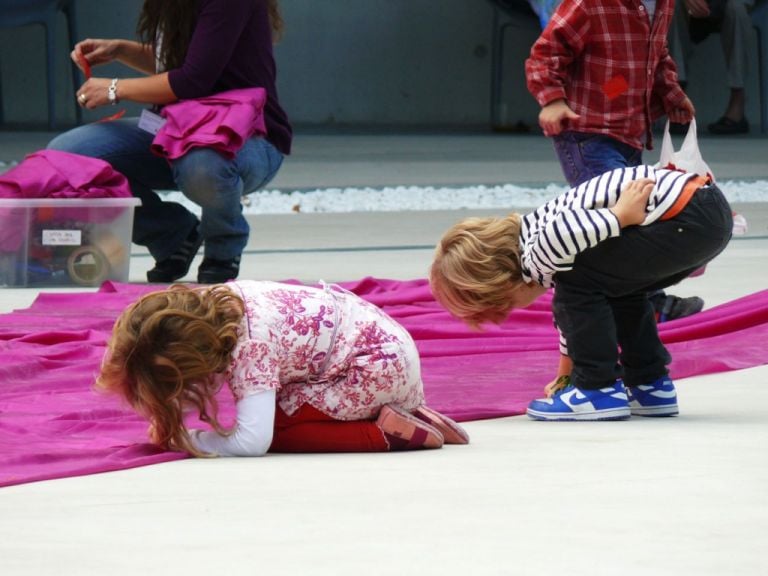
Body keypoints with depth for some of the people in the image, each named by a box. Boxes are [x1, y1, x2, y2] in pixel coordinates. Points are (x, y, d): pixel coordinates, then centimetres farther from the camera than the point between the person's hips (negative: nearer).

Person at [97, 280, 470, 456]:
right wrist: (165, 420, 1)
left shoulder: (251, 352, -27)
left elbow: (251, 442, -33)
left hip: (378, 366, -10)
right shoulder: (220, 298, -3)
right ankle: (402, 418, 10)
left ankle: (384, 434, -12)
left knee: (272, 428, -13)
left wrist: (183, 440, -18)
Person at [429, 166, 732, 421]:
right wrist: (567, 371, 48)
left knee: (578, 282, -4)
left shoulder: (540, 254, -10)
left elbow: (569, 229, -32)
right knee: (616, 287, 28)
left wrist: (619, 215, -13)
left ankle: (599, 390, 2)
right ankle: (650, 386, 31)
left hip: (687, 221, -10)